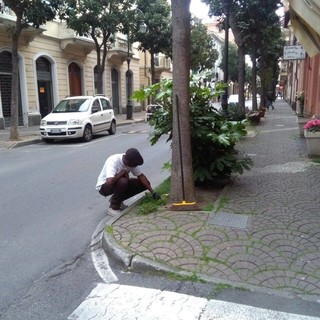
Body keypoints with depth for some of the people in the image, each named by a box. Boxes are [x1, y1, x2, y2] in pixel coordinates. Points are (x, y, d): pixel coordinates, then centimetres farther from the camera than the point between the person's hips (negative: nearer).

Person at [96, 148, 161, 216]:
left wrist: (153, 192, -12)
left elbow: (141, 176, -7)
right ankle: (113, 208, -14)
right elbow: (110, 182, -46)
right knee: (123, 182, -37)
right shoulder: (113, 161, -34)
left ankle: (116, 199, 5)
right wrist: (123, 172, -31)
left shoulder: (132, 161, -15)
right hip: (103, 187, -7)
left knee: (144, 184, -7)